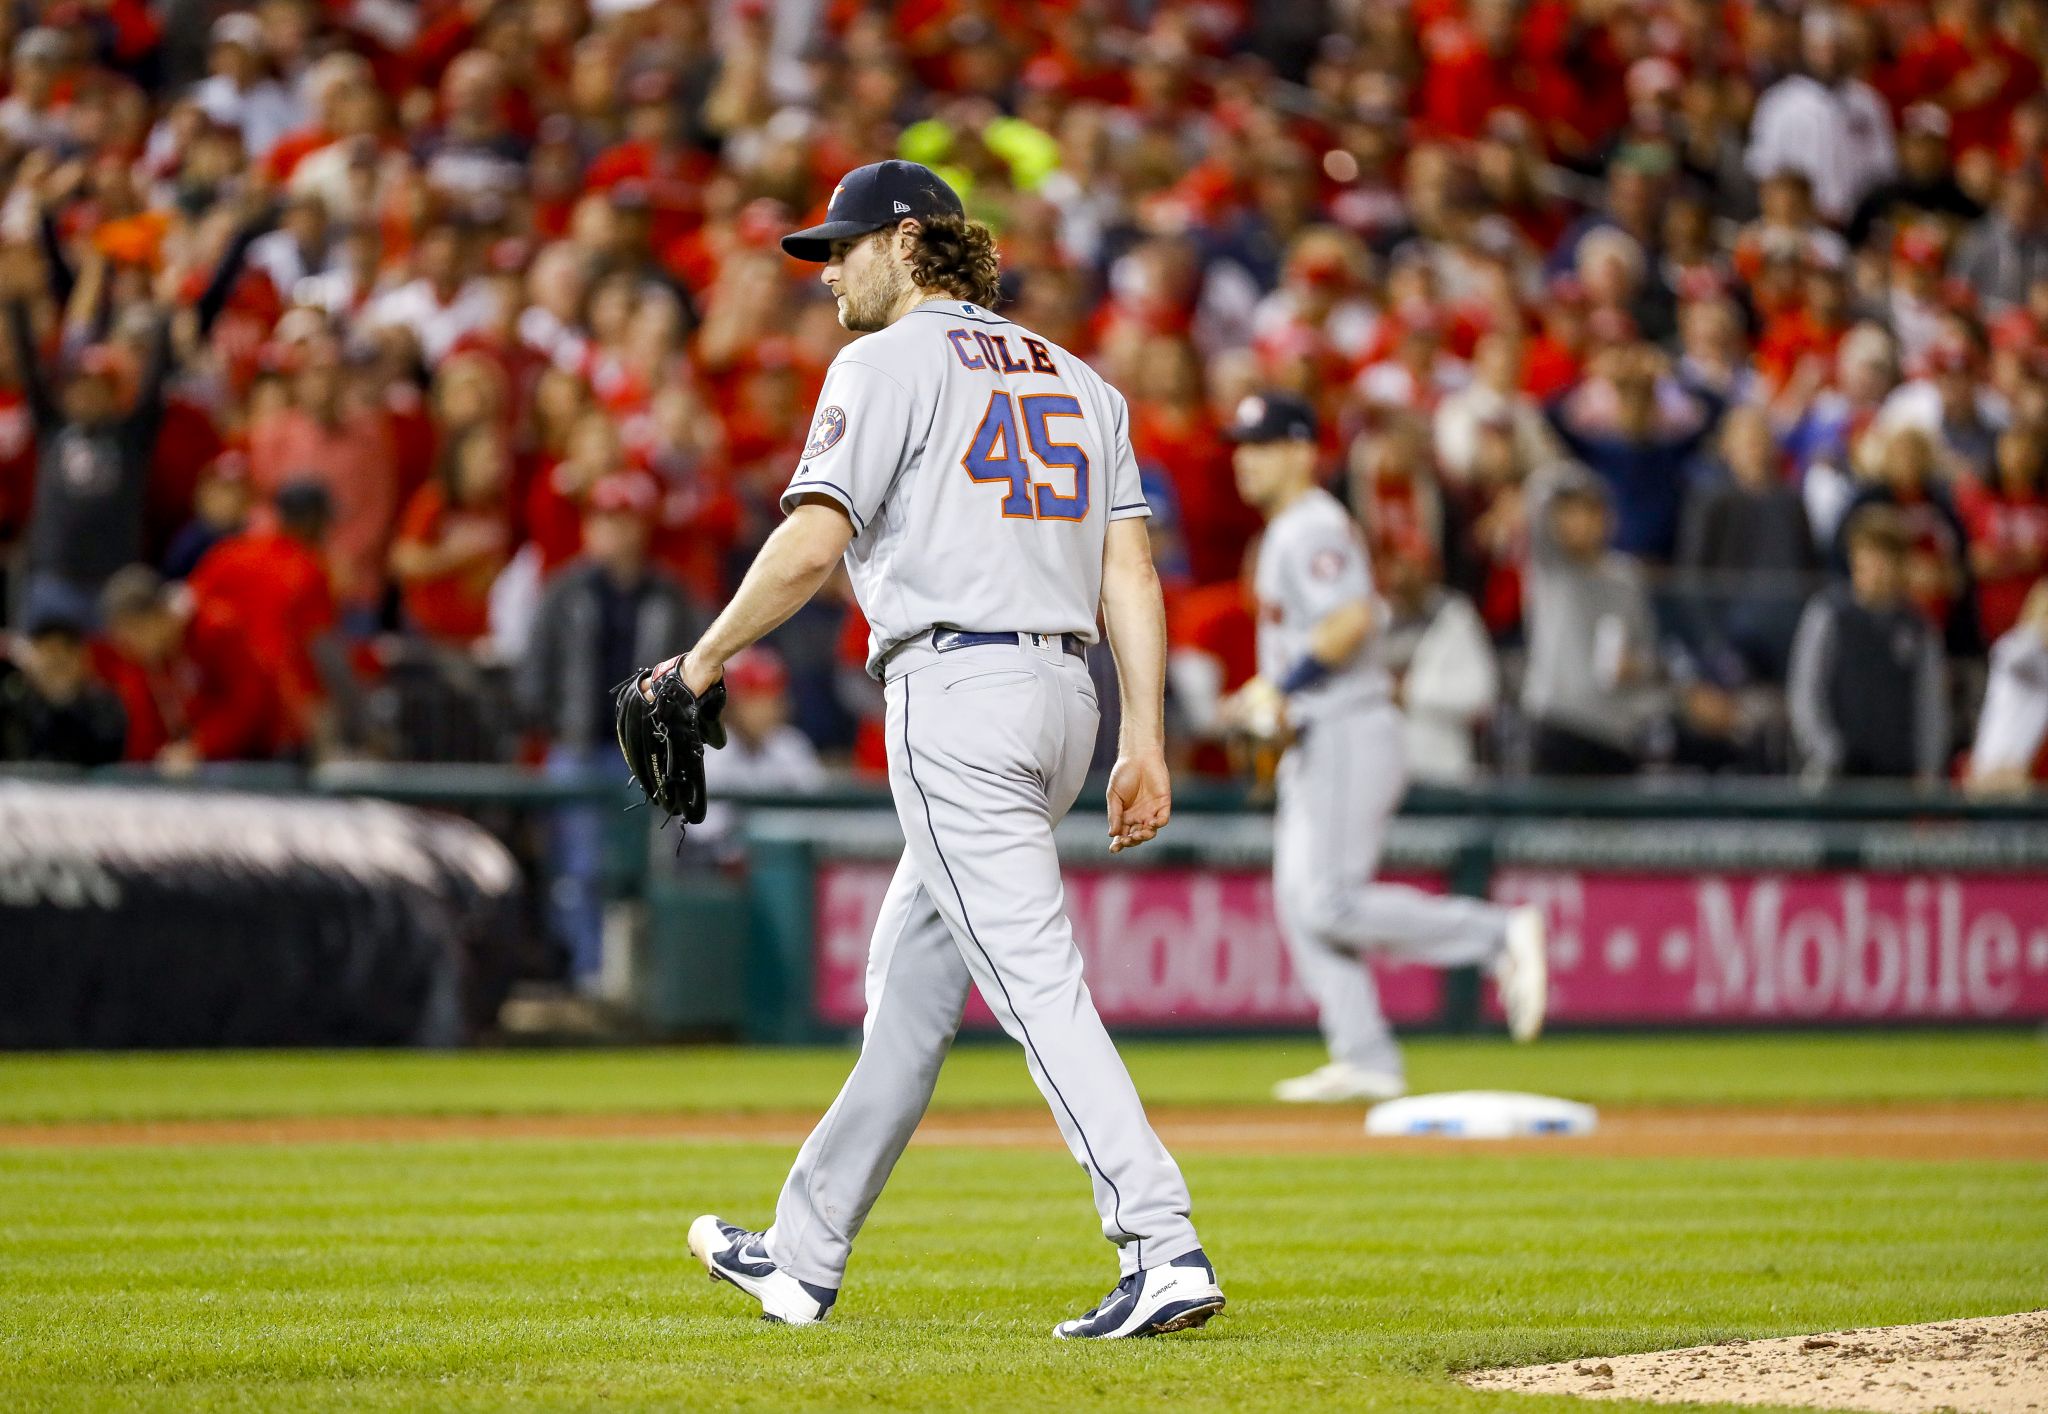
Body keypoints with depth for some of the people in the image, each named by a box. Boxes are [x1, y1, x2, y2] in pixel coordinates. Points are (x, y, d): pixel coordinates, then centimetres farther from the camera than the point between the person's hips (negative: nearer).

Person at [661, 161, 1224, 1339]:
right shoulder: (1076, 377, 20)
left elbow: (814, 543, -12)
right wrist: (1145, 741, 7)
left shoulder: (892, 361, -2)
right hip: (1063, 690, 8)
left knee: (1036, 980, -13)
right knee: (911, 983, 17)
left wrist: (701, 663, -1)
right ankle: (805, 1256, 28)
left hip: (957, 689, -8)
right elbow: (1131, 571, 11)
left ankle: (1165, 1249, -24)